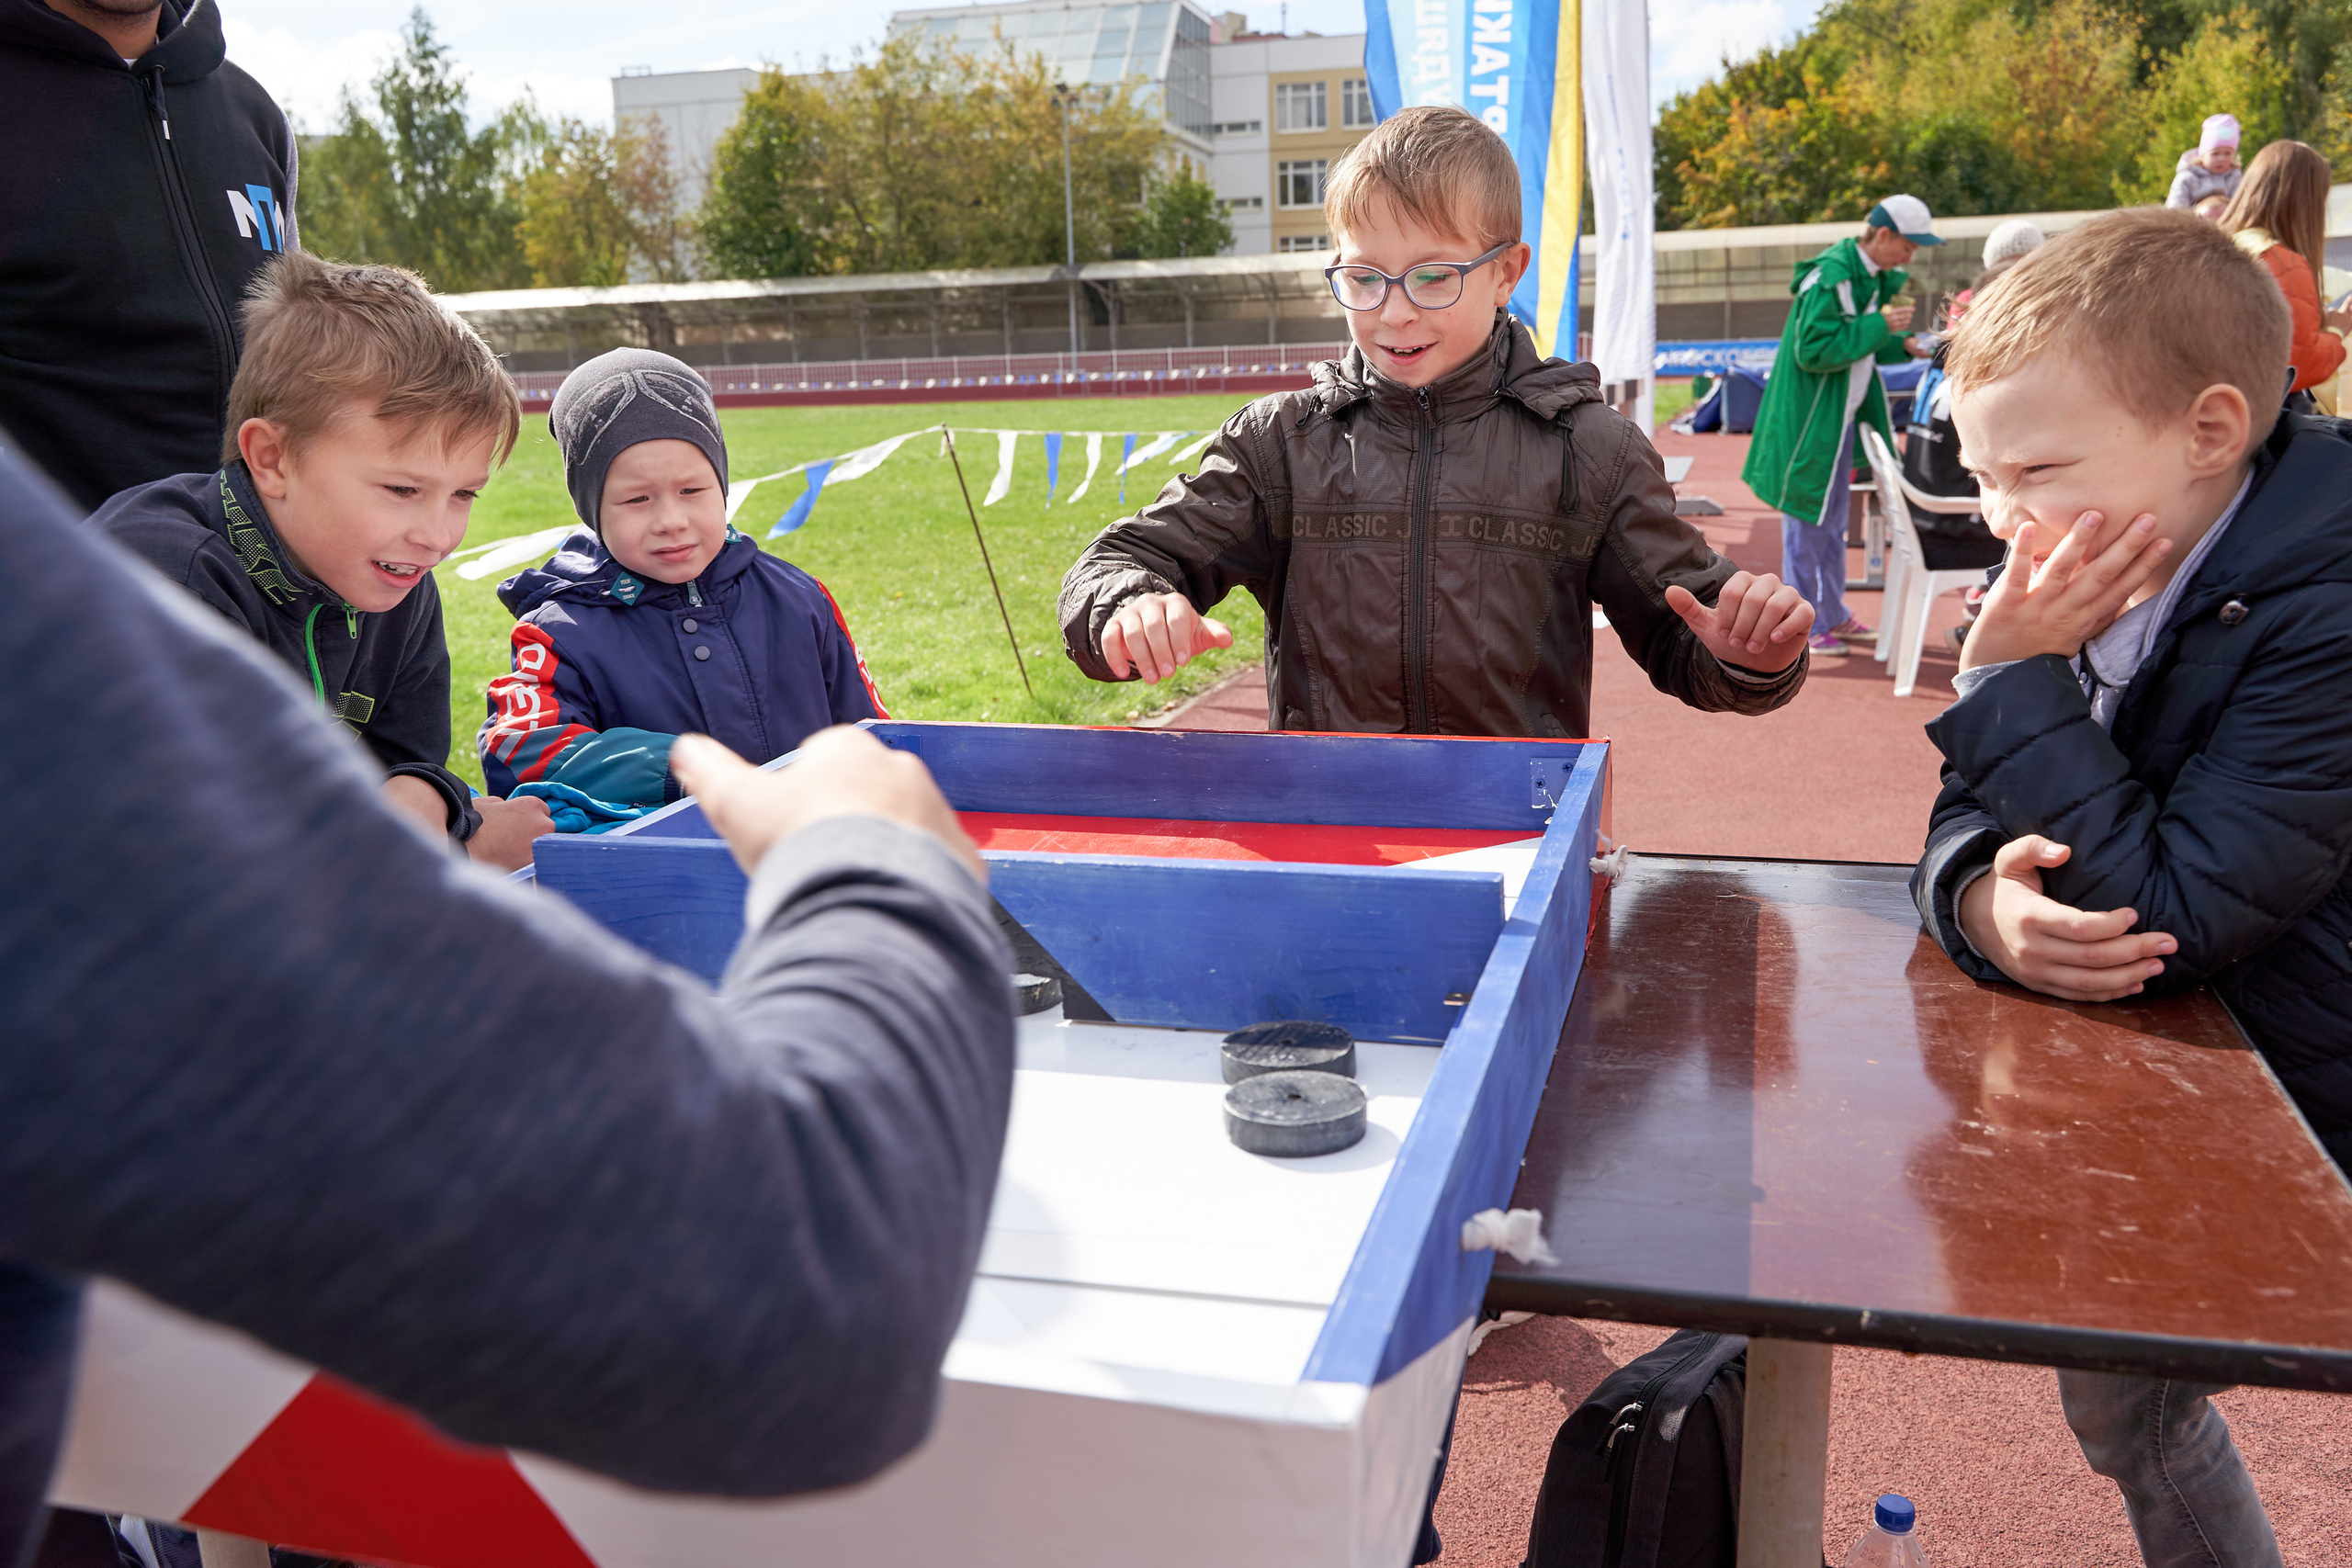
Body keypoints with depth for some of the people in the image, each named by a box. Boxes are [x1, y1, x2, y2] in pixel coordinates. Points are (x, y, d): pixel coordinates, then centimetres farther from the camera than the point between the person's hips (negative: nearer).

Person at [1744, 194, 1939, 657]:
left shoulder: (1873, 277, 11)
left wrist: (1902, 345, 2)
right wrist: (1879, 327, -22)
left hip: (1843, 418, 10)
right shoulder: (1830, 276, -19)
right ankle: (1804, 624, 7)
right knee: (1807, 520, -2)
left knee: (1833, 522, 17)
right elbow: (1813, 350, -25)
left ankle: (1832, 615, 27)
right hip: (1810, 418, -10)